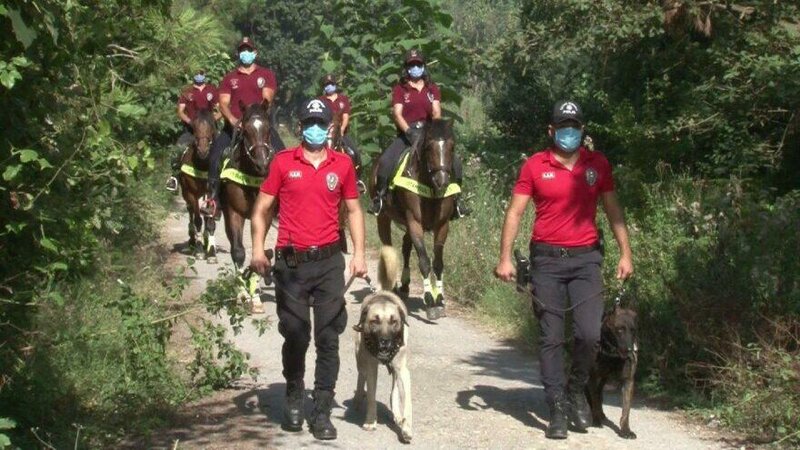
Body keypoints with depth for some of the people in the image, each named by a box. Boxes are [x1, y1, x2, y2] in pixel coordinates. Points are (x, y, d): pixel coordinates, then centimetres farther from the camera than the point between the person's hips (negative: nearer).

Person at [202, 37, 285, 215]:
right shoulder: (229, 78, 13)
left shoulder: (266, 75, 10)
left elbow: (267, 98, -3)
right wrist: (232, 120, -18)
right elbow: (224, 102, 2)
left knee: (280, 153, -20)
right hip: (234, 125, 1)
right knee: (216, 153, -19)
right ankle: (213, 198, -14)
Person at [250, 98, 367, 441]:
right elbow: (262, 208, 4)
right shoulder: (283, 162, 1)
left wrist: (359, 253, 3)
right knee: (295, 337, 6)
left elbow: (353, 210, 13)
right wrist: (258, 249, -7)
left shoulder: (343, 164, 6)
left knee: (328, 338, 0)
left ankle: (322, 412, 6)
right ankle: (294, 400, 27)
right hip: (291, 263, -1)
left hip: (329, 262, 1)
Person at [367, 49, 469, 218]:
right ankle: (379, 198, -11)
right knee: (385, 162, -27)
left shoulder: (432, 89, 13)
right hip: (406, 134, -2)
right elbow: (397, 114, -6)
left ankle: (454, 200, 1)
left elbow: (437, 112, 0)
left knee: (455, 162, -14)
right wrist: (410, 132, -22)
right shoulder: (400, 89, 6)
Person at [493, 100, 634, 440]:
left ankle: (576, 390, 18)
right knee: (551, 338, 1)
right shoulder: (535, 166, 0)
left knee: (590, 334, -8)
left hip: (585, 259, 1)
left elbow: (613, 210, 10)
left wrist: (625, 253, 2)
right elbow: (515, 212, 0)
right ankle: (558, 410, 8)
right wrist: (505, 258, -7)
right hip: (547, 259, -1)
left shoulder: (598, 164, 6)